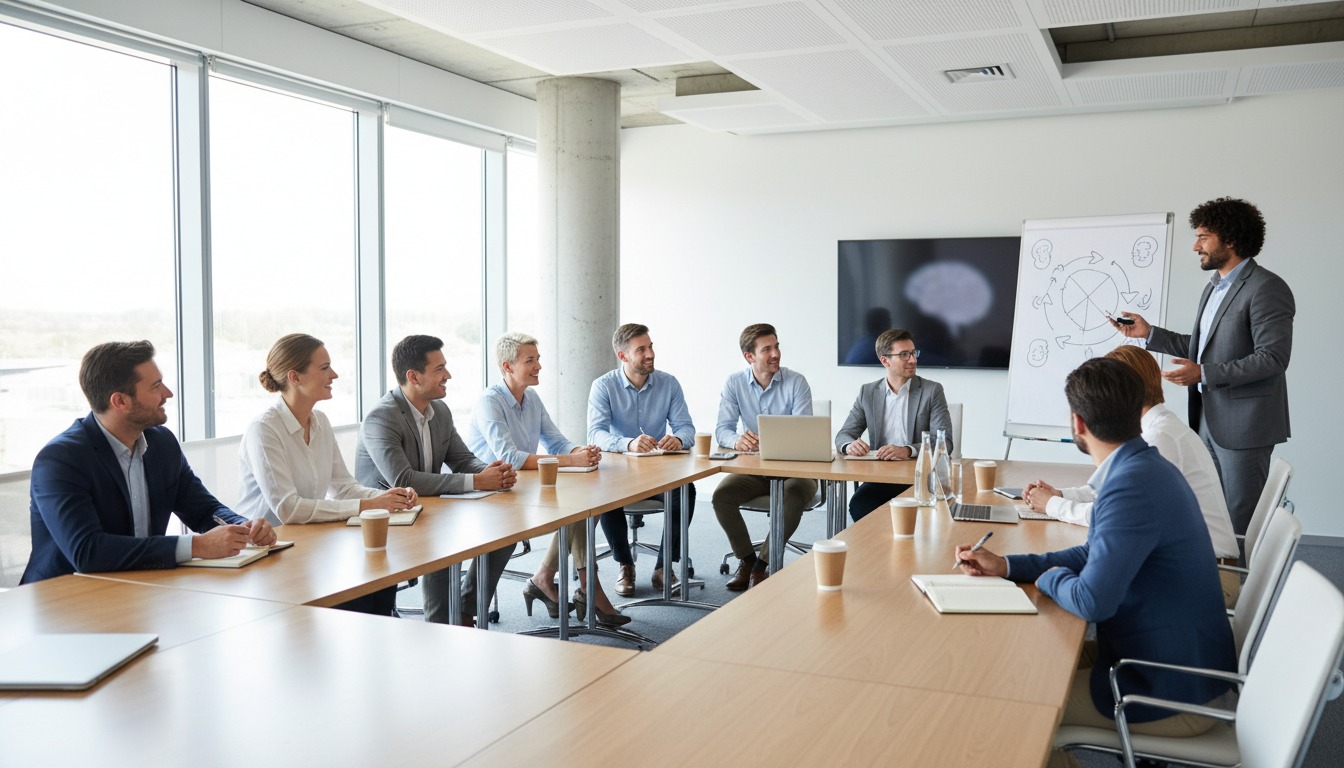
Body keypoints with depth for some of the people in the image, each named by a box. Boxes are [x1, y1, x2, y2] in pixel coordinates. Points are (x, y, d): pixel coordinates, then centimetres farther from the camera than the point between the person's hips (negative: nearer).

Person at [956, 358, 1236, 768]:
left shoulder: (1134, 484, -28)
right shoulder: (1142, 466, 3)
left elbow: (1091, 601, -30)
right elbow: (1097, 555, 13)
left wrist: (1051, 578, -8)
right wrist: (1005, 565, 5)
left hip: (1172, 692, -9)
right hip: (1179, 662, 9)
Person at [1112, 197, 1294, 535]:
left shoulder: (1267, 288, -13)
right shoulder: (1214, 288, 17)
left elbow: (1273, 357, -20)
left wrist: (1204, 374, -24)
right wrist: (1148, 333, 14)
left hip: (1243, 424, -9)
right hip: (1207, 419, 9)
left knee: (1240, 525, -2)